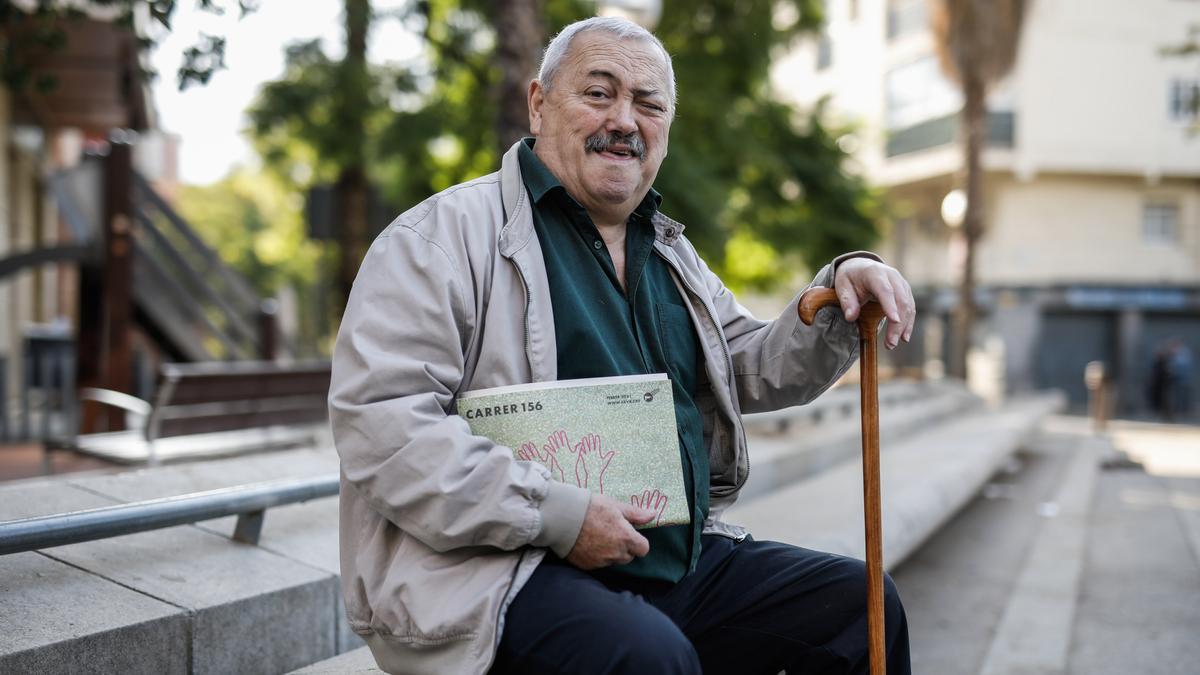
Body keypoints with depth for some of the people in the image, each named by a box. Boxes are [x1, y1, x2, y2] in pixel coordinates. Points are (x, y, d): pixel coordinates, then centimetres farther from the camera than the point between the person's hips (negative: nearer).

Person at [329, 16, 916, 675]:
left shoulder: (670, 254, 20)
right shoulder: (446, 233, -6)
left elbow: (759, 369, 21)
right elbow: (378, 418, -17)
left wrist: (839, 292, 1)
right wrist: (556, 514, -21)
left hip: (685, 563, 8)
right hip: (511, 572, -7)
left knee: (861, 602, 5)